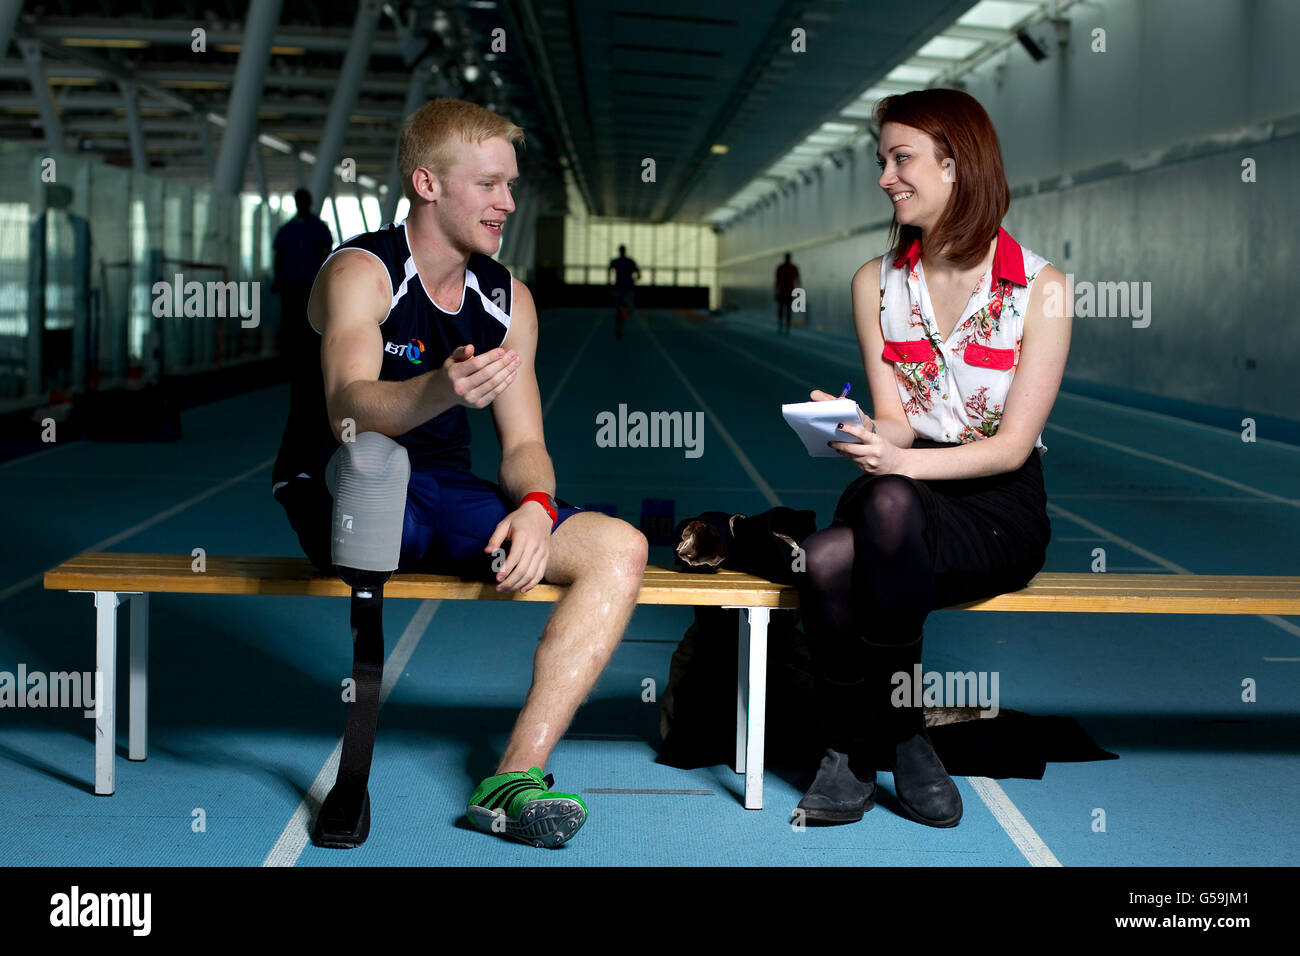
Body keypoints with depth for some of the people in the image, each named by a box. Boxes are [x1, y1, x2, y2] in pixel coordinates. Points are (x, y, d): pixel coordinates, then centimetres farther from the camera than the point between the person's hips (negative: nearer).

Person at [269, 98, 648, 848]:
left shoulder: (509, 298, 9)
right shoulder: (361, 272, -10)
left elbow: (524, 442, 7)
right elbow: (348, 413, -27)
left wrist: (535, 504, -17)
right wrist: (440, 391, -49)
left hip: (447, 503, 6)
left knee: (619, 547, -15)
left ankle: (517, 775, -26)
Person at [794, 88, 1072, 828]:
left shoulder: (1041, 288, -2)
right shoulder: (877, 282, 12)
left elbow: (1014, 443, -7)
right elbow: (895, 419, 8)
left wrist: (904, 462, -23)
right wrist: (859, 432, -18)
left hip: (999, 505, -3)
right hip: (904, 490, 3)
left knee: (889, 505, -38)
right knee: (827, 557, -34)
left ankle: (878, 740, -22)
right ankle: (849, 751, -14)